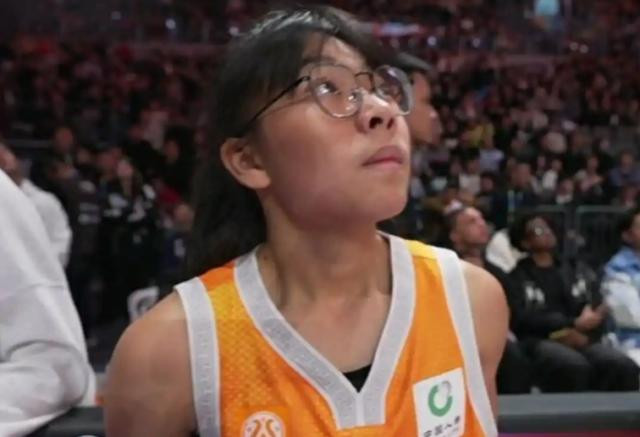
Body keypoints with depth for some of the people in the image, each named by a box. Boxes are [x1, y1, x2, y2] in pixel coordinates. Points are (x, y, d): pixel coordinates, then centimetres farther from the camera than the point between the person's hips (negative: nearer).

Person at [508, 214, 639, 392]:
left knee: (623, 366, -25)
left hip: (579, 340, 5)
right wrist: (574, 324, -12)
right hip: (538, 341, -4)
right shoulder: (518, 277, 8)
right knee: (575, 366, -37)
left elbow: (596, 310, 16)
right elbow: (522, 319, -6)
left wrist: (583, 333, -8)